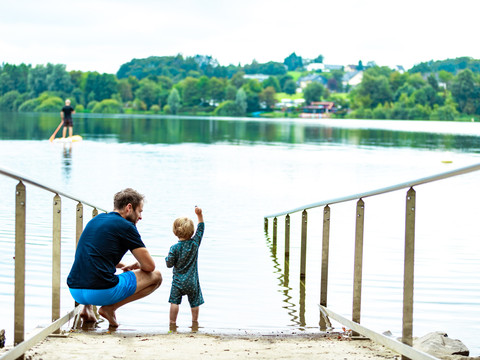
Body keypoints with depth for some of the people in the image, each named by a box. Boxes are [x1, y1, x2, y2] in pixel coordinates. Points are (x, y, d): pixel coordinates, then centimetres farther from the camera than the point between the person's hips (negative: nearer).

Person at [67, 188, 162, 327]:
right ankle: (110, 308, -3)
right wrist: (137, 265, 23)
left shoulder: (96, 220, 20)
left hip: (74, 291, 8)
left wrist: (124, 266, 34)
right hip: (101, 293, -8)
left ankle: (87, 308, 17)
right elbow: (149, 266, 0)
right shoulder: (126, 226, -2)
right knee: (156, 276, 6)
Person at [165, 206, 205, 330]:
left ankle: (172, 323, 5)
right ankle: (195, 323, 22)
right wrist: (199, 214, 4)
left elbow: (169, 264, -9)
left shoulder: (174, 248, -12)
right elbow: (201, 228, 5)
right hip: (192, 281, 2)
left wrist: (167, 258, 12)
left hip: (178, 281, -2)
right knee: (194, 302, 13)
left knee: (174, 302, 4)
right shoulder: (195, 243, -6)